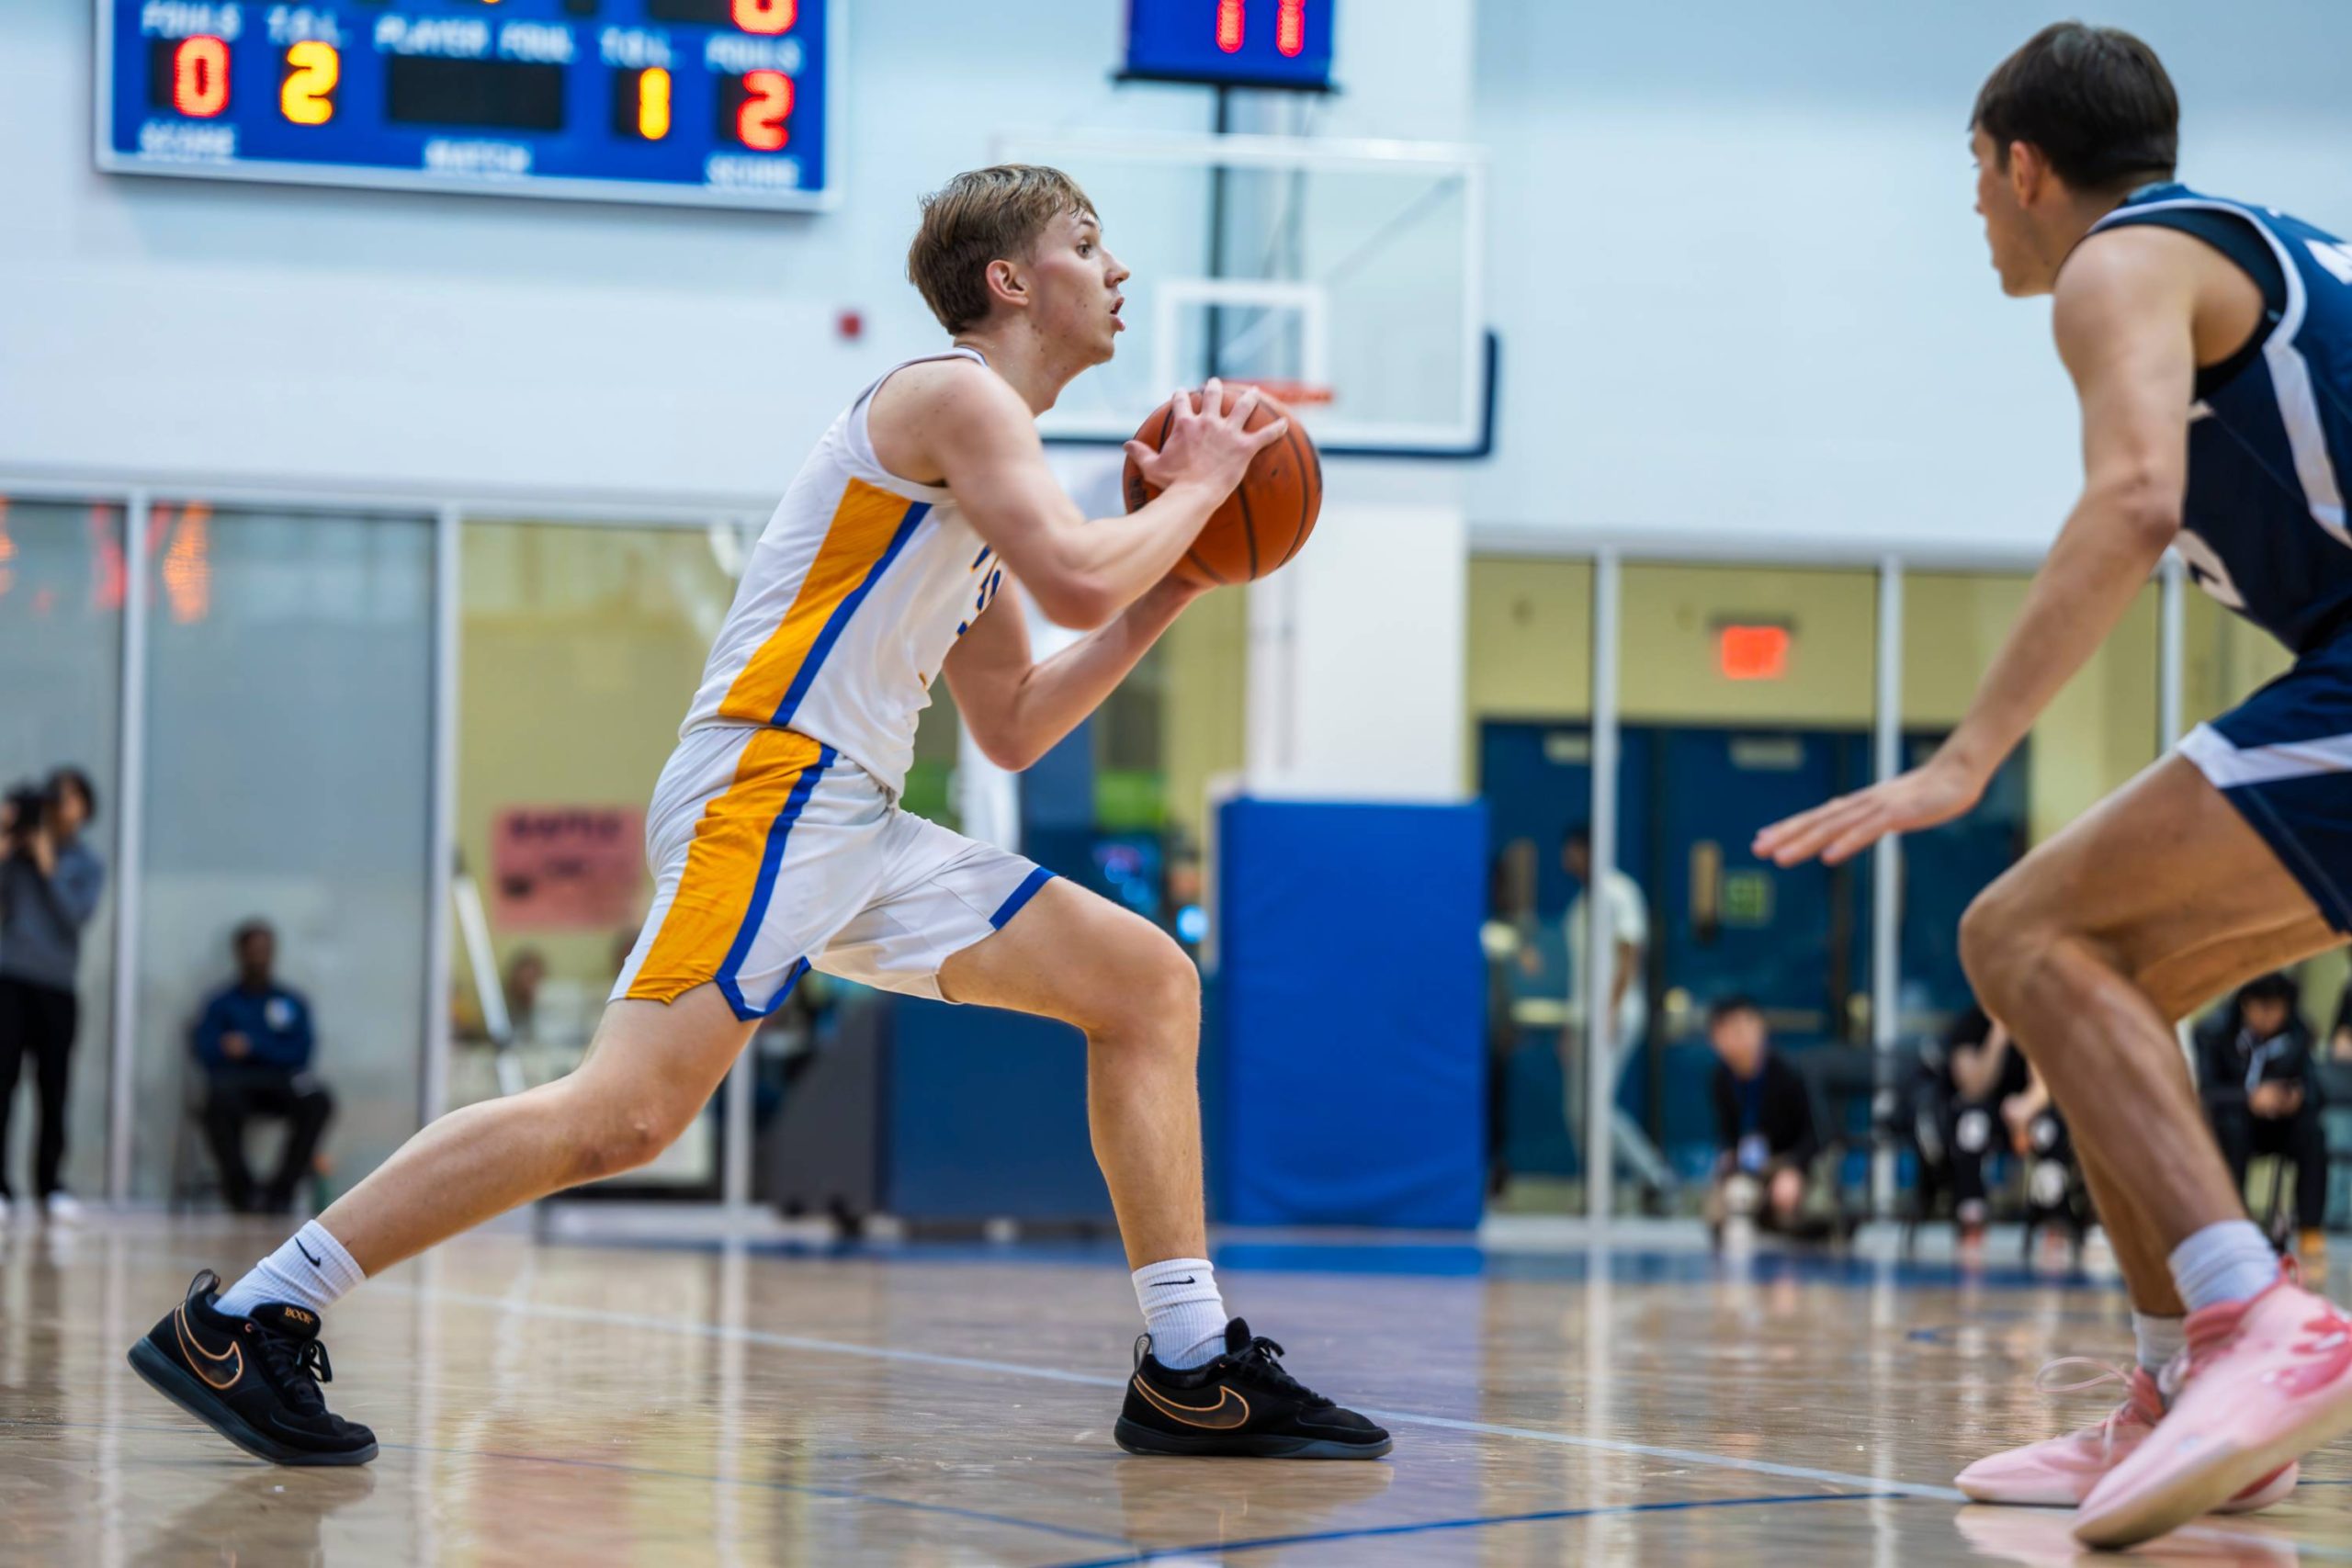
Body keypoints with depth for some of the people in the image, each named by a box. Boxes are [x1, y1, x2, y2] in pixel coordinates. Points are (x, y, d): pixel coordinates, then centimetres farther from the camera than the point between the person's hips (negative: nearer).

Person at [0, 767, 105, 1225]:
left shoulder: (88, 865, 7)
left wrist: (48, 866, -10)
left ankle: (51, 1186, 9)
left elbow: (77, 915, -7)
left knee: (54, 1091, 0)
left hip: (56, 986, 1)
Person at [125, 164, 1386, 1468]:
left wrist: (1173, 586, 22)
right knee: (627, 1111, -22)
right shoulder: (954, 393, -4)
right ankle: (238, 1323, -16)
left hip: (853, 824, 10)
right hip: (768, 785, -10)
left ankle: (1190, 1373, 7)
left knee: (1147, 982, 8)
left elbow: (1013, 729, 28)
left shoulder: (982, 456, 25)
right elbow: (1078, 580, -19)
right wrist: (1196, 488, 0)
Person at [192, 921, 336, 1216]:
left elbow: (301, 1052, 6)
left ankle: (281, 1190, -21)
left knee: (318, 1102, -33)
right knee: (221, 1103, -39)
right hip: (235, 1080, -2)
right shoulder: (222, 1002, 15)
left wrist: (254, 1046, -8)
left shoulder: (292, 1003, 19)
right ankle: (240, 1189, -20)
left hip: (282, 1080, 2)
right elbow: (205, 1050, 0)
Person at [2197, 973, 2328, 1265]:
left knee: (2312, 1132, -28)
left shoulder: (2297, 1032, -4)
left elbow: (2310, 1085, -5)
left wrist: (2299, 1096, -31)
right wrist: (2251, 1098, -39)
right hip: (2232, 1119, -2)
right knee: (2233, 1126, -36)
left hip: (2277, 1126, 2)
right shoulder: (2214, 1031, -13)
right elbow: (2207, 1091, -20)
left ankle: (2310, 1230, -23)